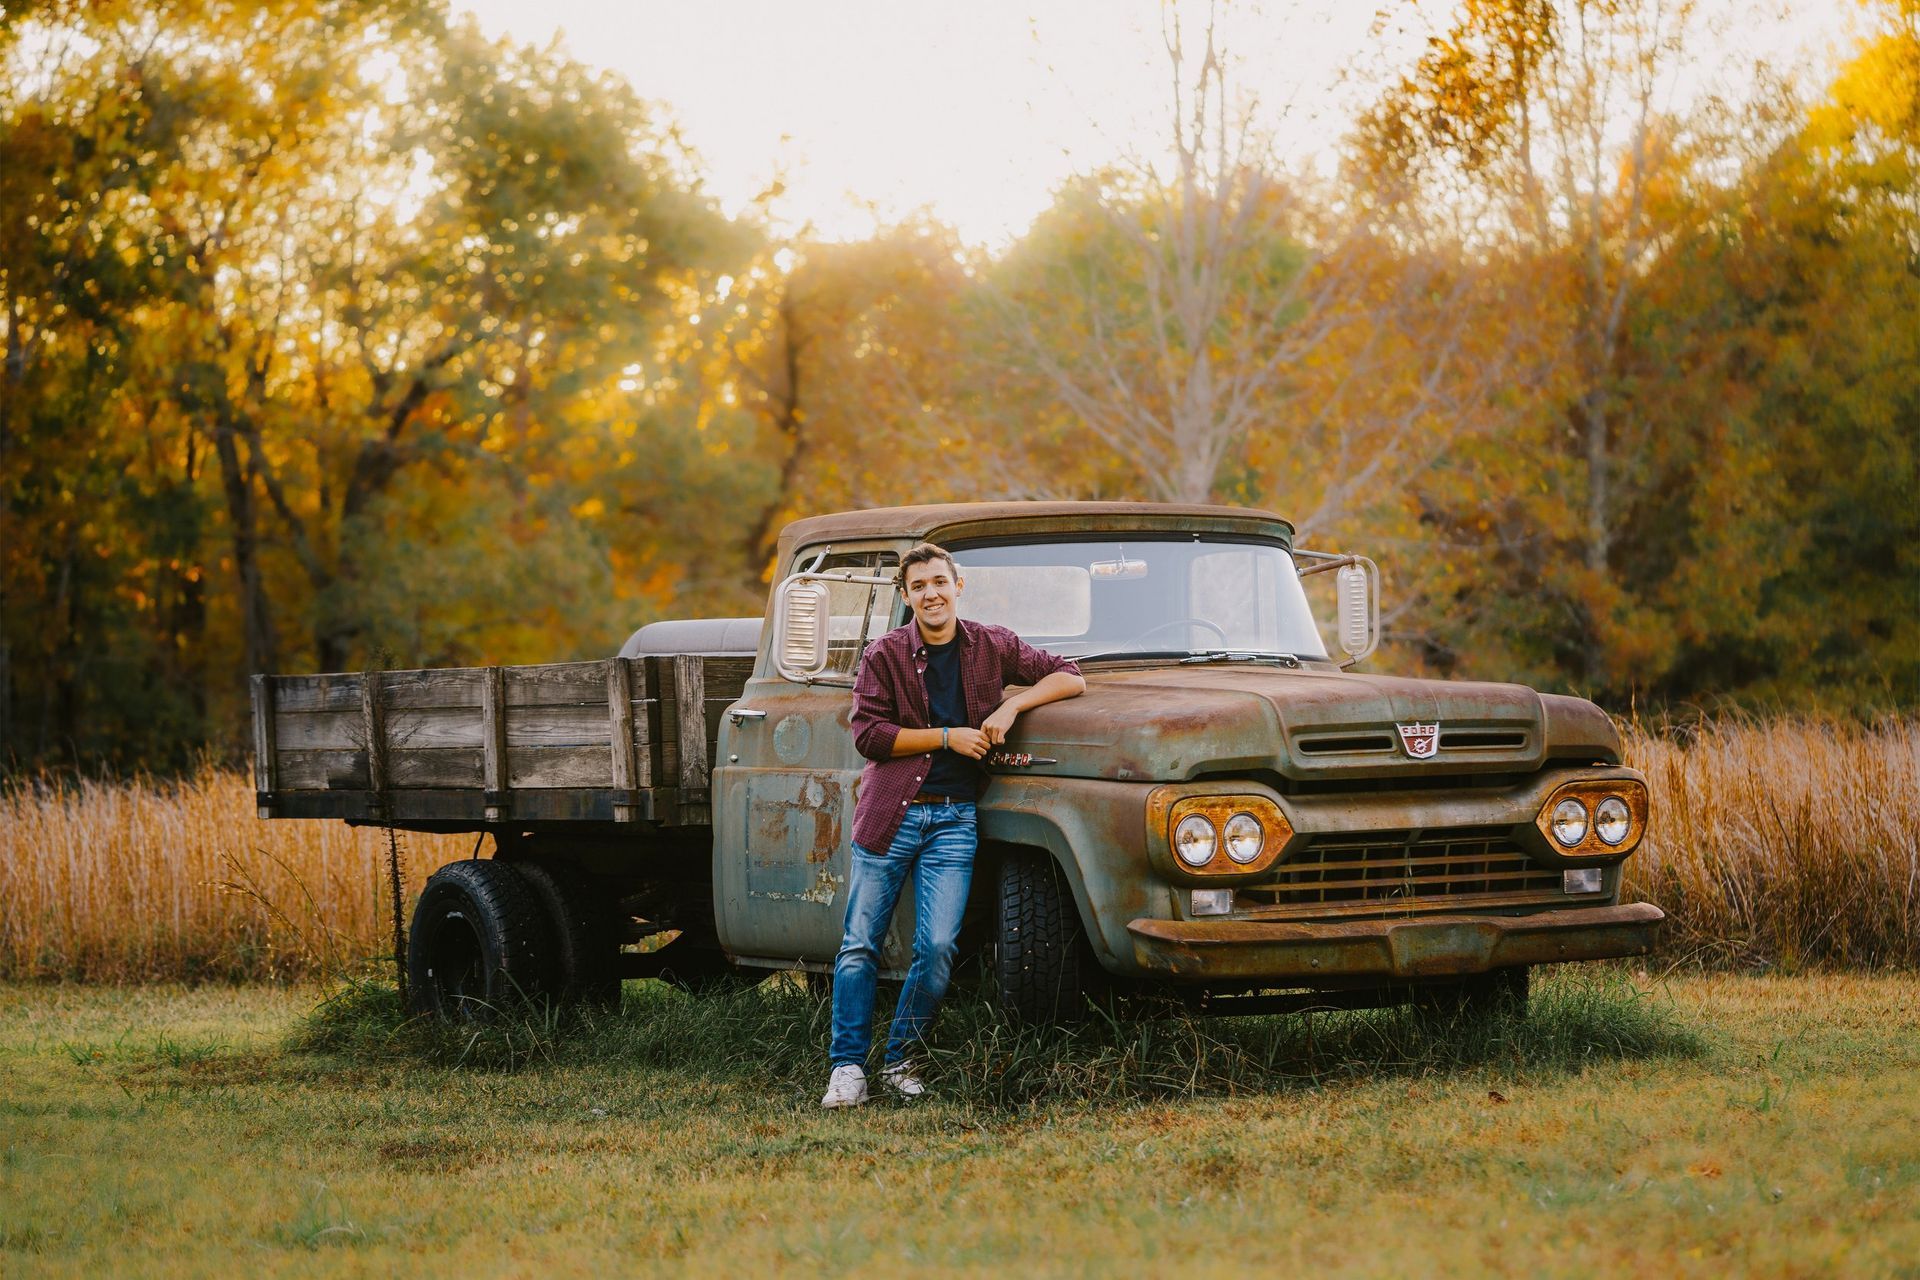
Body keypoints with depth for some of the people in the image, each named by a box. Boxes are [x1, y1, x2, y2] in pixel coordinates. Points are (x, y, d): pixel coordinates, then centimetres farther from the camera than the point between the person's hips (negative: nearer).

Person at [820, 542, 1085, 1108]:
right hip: (889, 812, -1)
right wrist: (947, 736, -12)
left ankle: (900, 1062, 6)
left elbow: (1070, 678, 6)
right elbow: (867, 733, -6)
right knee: (860, 944, -4)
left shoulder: (991, 647, 7)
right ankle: (848, 1066, 2)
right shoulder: (885, 654, 2)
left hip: (954, 819, 1)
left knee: (938, 948, -8)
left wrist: (1011, 705, -10)